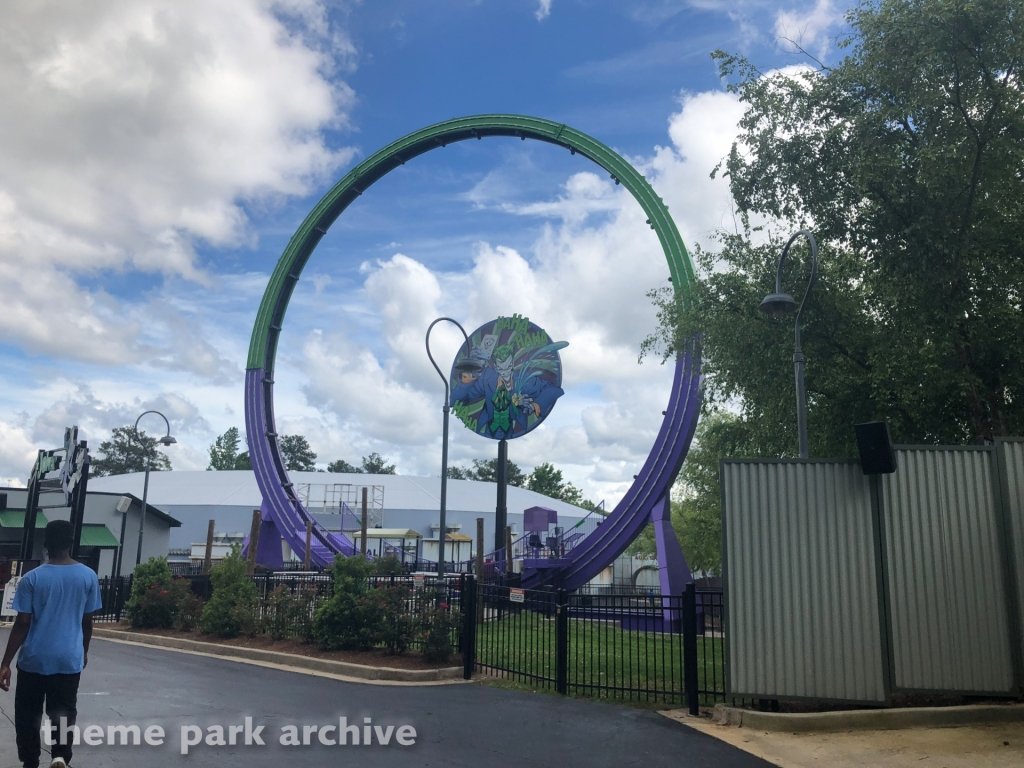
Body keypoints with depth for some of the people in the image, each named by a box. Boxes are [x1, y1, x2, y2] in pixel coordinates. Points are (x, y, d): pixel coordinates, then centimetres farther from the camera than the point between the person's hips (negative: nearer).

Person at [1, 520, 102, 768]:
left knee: (28, 715, 15)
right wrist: (84, 651, 20)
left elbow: (22, 624, -8)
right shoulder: (88, 576, -2)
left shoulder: (32, 578, -8)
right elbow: (87, 621, 5)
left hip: (34, 659, -1)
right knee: (63, 712, 10)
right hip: (69, 659, 1)